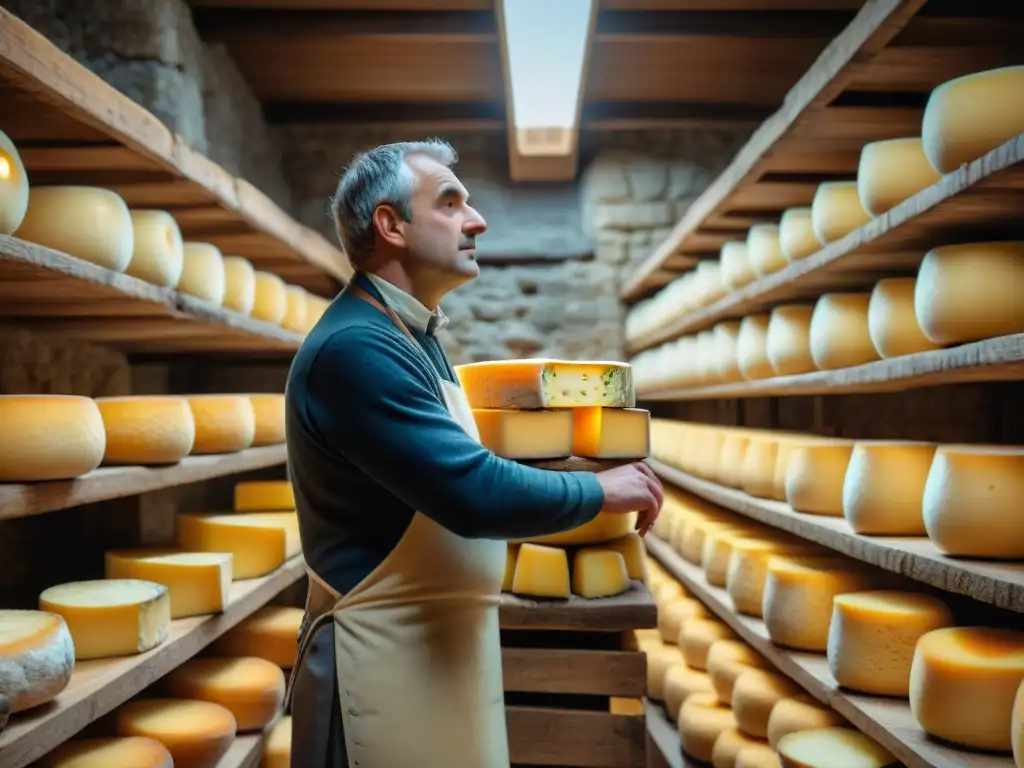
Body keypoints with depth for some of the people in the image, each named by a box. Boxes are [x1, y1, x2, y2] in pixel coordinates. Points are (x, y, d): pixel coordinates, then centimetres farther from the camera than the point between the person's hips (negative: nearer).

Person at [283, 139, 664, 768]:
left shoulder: (412, 337, 11)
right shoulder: (357, 347, -23)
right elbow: (474, 493, -28)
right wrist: (601, 491, -14)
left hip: (443, 640, 10)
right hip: (387, 655, -10)